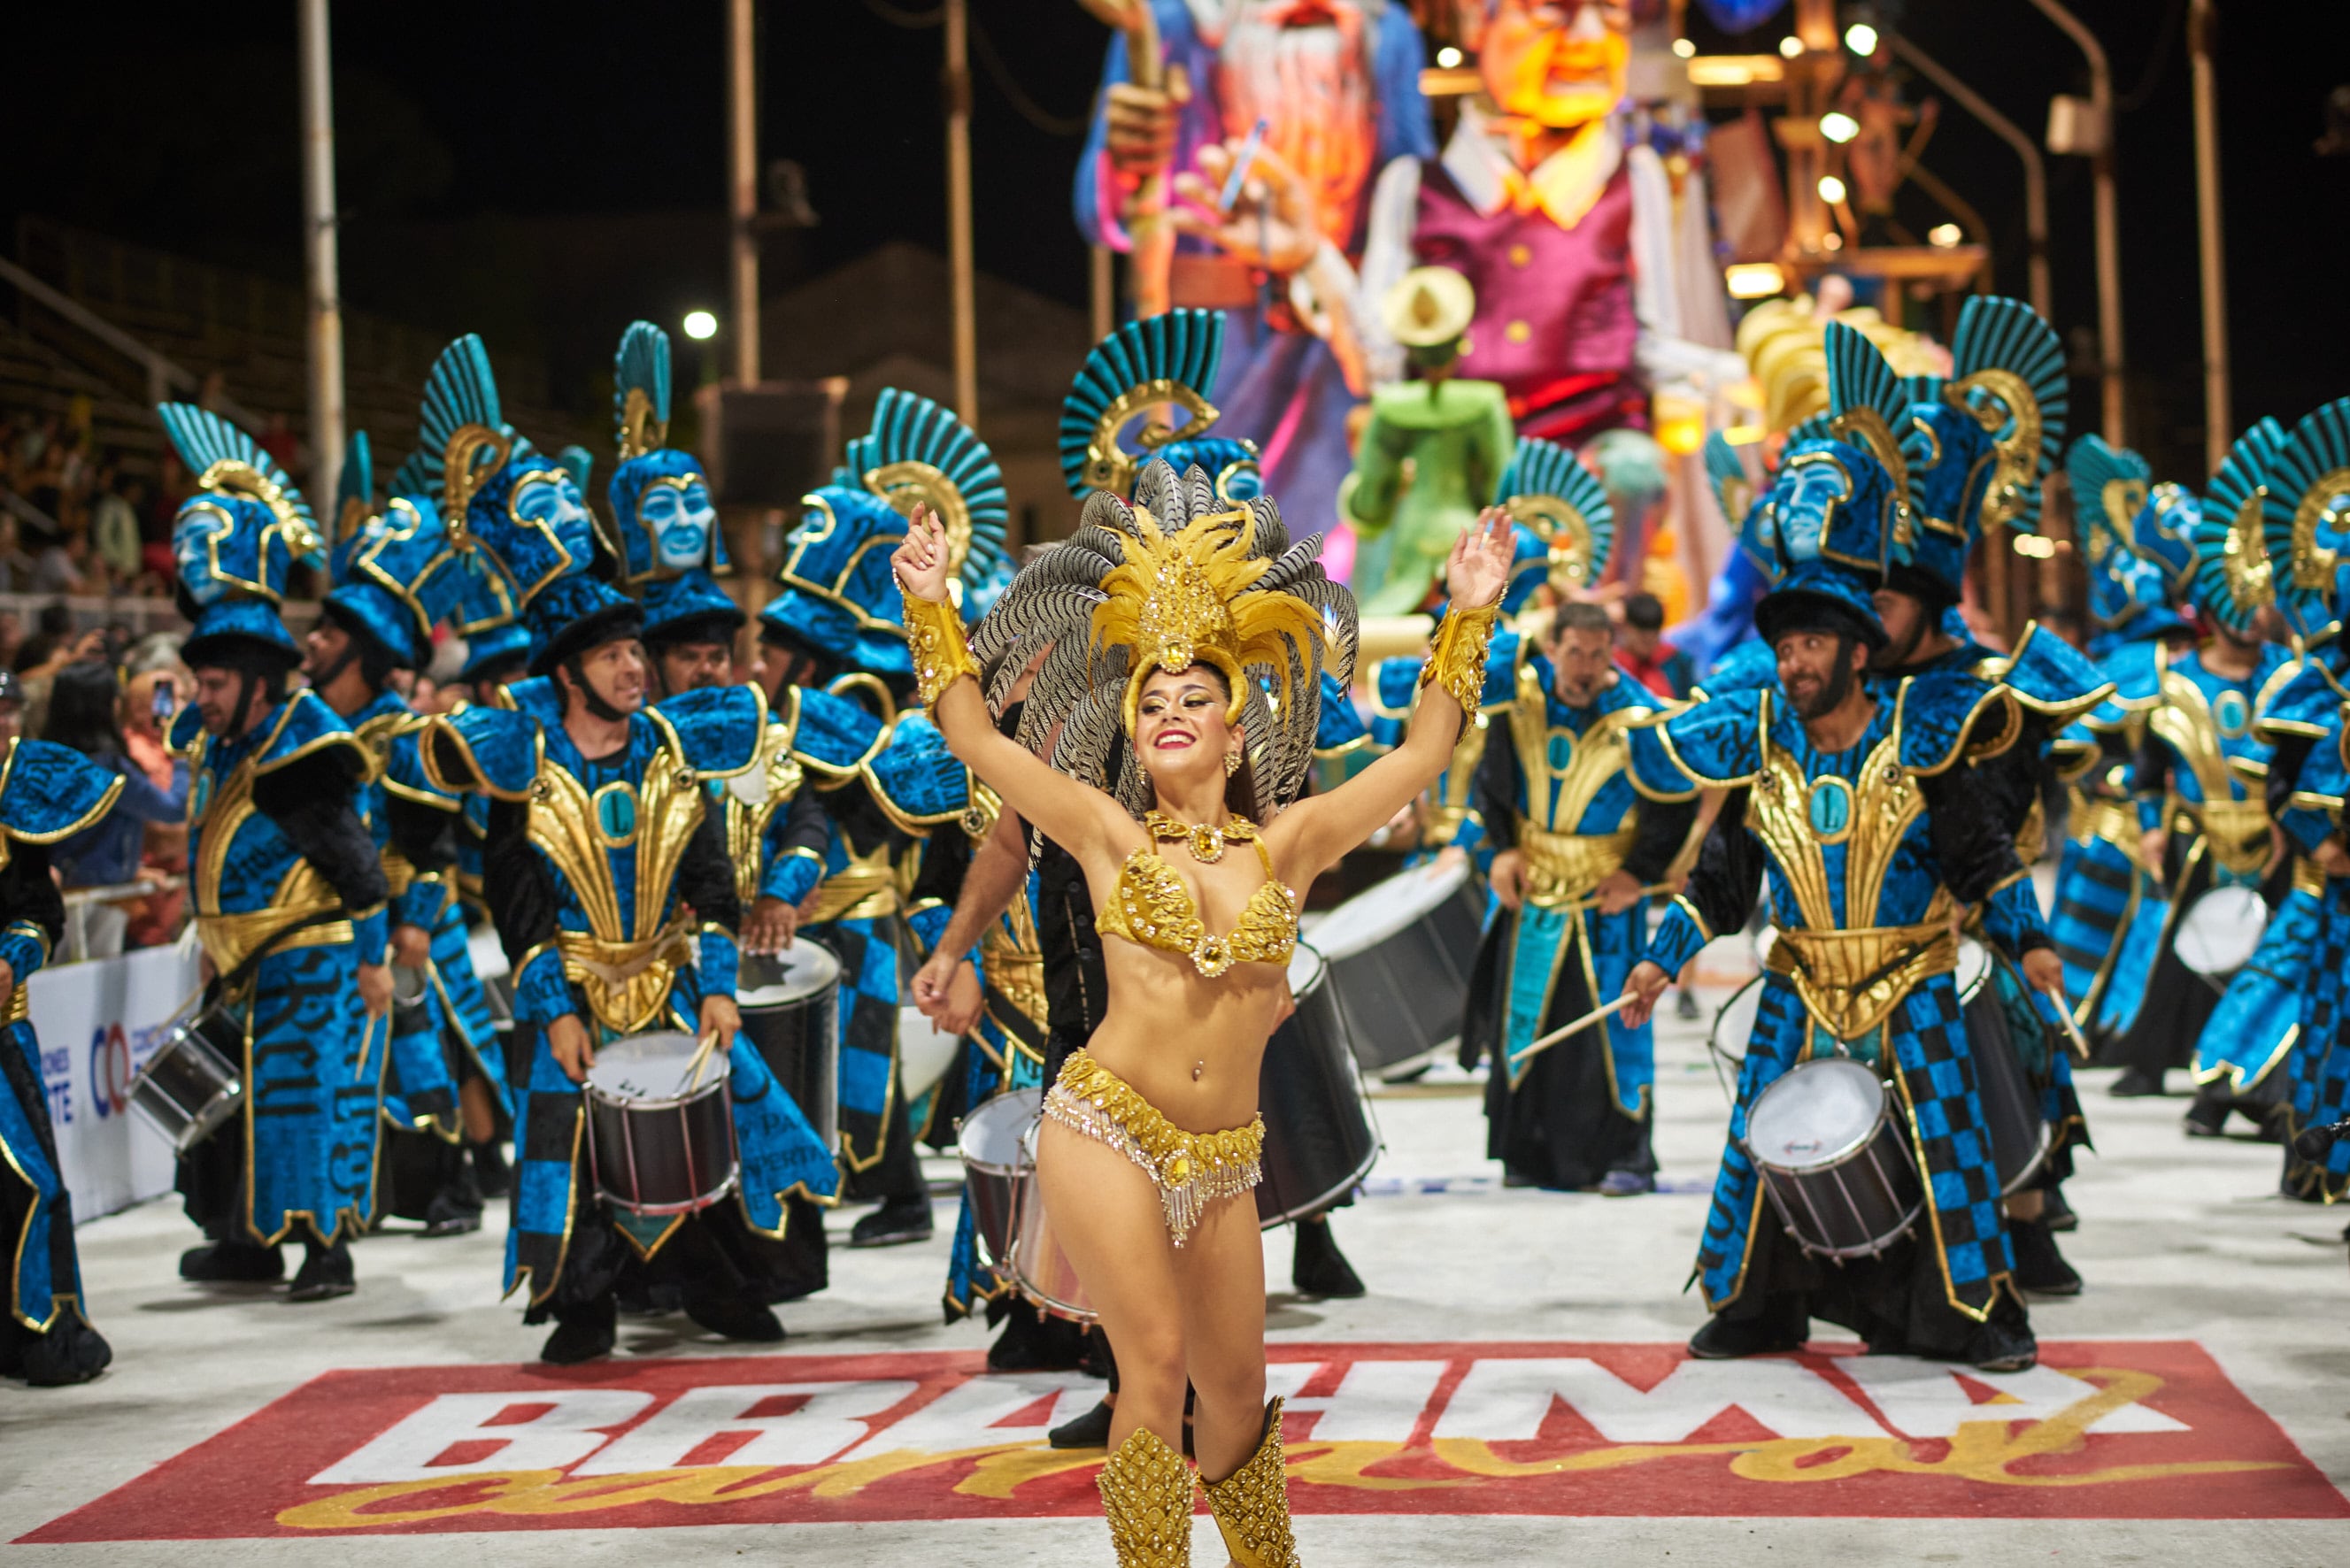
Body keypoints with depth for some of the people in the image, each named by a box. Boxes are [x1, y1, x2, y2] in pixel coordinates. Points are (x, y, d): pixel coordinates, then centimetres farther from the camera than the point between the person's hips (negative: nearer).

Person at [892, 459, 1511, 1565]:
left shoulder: (1285, 846, 7)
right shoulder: (1110, 837, 3)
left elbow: (1420, 754, 7)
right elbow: (977, 738, 3)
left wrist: (1467, 619, 4)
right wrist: (932, 605, -1)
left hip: (1221, 1162, 3)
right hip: (1105, 1129, -3)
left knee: (1235, 1392, 11)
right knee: (1156, 1369, -11)